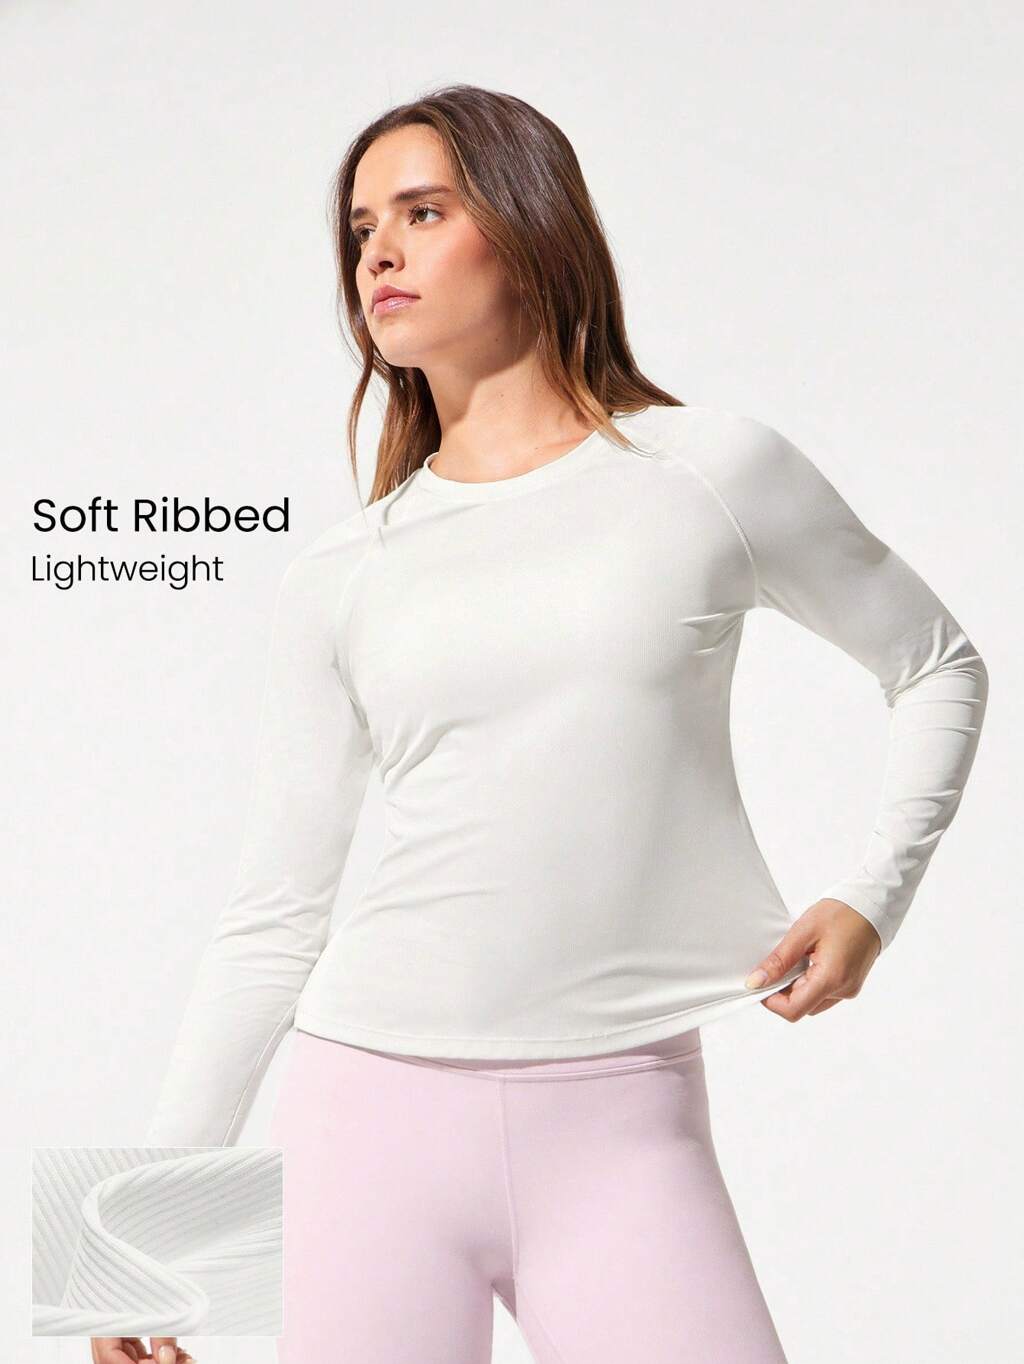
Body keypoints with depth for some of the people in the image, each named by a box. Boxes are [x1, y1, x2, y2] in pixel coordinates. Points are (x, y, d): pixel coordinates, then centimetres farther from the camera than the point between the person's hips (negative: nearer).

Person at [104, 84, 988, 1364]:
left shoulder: (717, 472, 2)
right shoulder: (338, 577, 6)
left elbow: (937, 667, 15)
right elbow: (271, 917, 9)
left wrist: (871, 897, 1)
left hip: (620, 1123, -1)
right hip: (374, 1105, 2)